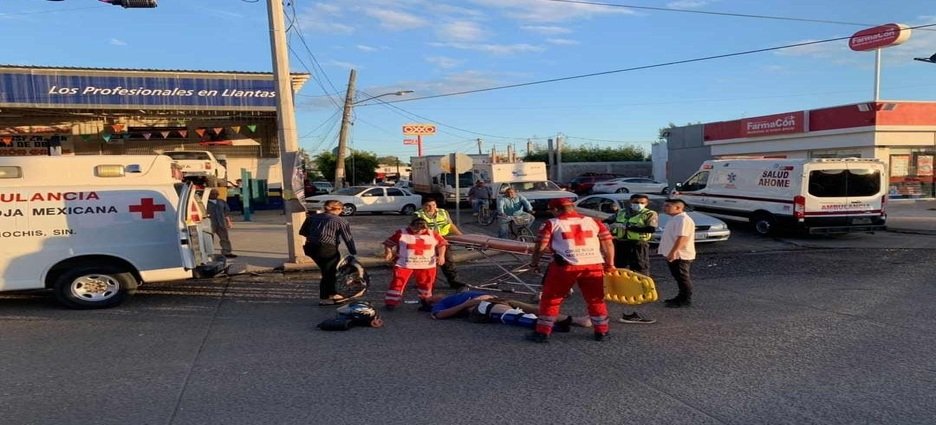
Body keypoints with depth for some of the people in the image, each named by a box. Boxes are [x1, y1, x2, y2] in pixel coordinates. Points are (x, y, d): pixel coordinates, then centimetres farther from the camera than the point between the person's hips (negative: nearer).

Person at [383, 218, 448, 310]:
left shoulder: (433, 234, -2)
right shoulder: (401, 233, -7)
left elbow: (441, 244, 8)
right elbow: (389, 243, -1)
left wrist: (441, 255, -5)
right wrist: (388, 253, -17)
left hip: (427, 265, 2)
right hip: (404, 264, -2)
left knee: (426, 283, 9)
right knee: (398, 282, -4)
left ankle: (426, 301, 29)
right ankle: (391, 302, 5)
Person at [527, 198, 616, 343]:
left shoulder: (552, 224, 6)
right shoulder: (593, 221, 15)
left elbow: (540, 245, 2)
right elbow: (608, 243, 12)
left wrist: (534, 262, 15)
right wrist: (610, 264, 21)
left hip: (565, 266, -3)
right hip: (594, 265, 3)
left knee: (550, 299, 10)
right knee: (596, 300, 19)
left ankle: (542, 333, 13)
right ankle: (601, 332, 26)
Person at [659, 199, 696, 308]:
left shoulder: (683, 220, -20)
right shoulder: (674, 219, 14)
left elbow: (682, 238, -28)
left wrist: (673, 252, -30)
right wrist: (662, 247, 28)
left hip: (680, 255, -10)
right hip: (672, 254, 10)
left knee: (682, 278, -1)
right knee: (678, 277, 17)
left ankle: (686, 300, 7)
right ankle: (681, 297, 27)